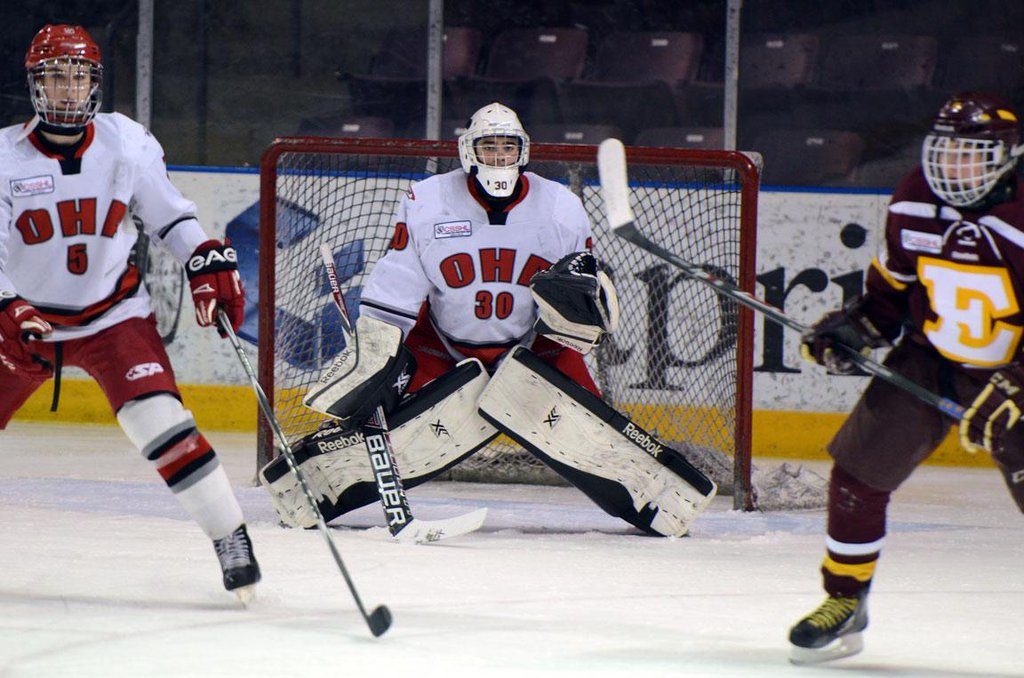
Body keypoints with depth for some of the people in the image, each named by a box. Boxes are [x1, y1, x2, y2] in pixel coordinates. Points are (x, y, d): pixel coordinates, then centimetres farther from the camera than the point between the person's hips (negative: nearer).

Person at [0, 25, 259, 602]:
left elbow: (168, 214, 6)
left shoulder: (128, 143, -6)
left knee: (159, 418, -20)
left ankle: (230, 536, -13)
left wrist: (209, 265, -8)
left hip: (113, 313, -1)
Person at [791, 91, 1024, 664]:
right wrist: (857, 328, -4)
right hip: (930, 359, 4)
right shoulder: (913, 205, -6)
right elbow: (893, 283, 11)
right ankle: (845, 605, 11)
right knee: (859, 468, -5)